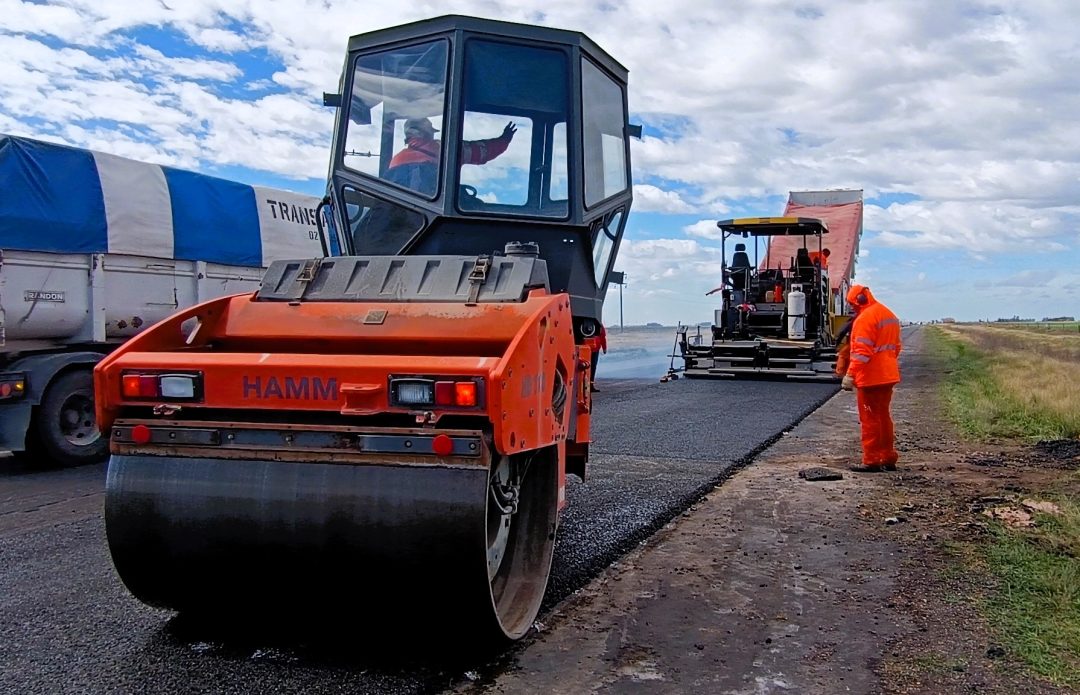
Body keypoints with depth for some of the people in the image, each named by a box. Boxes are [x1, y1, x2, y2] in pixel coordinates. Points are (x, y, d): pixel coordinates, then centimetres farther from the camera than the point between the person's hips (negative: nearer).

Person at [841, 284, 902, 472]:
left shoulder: (865, 318, -16)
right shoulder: (890, 316, 14)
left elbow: (861, 352, -23)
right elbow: (895, 347, 21)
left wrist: (850, 375, -22)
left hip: (870, 378, -9)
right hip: (888, 376, 9)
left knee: (870, 419, -1)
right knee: (884, 416, 17)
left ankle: (872, 460, 3)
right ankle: (888, 458, 23)